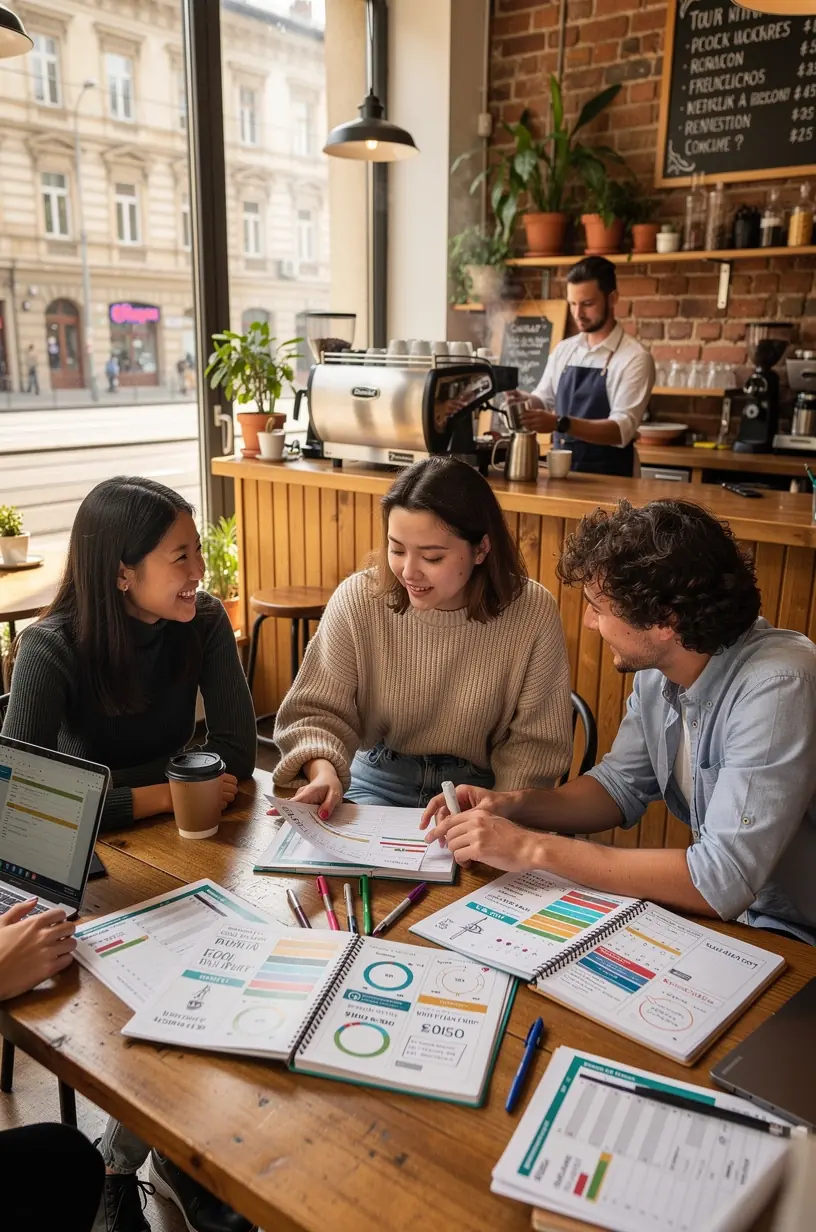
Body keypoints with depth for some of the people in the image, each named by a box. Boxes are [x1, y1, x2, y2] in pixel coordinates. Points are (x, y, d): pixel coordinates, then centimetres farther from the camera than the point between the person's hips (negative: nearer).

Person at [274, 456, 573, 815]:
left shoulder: (533, 614, -14)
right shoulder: (357, 600, -13)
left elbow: (535, 741, -6)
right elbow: (316, 711, -8)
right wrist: (322, 770, -28)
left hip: (480, 790, 0)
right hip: (377, 783, 1)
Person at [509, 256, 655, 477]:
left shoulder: (635, 357, -8)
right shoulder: (563, 350, 8)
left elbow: (622, 429, -17)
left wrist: (560, 424, -29)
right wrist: (526, 403, -5)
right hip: (560, 473, 5)